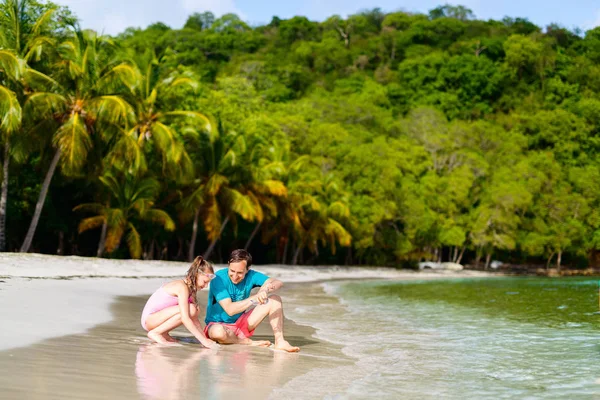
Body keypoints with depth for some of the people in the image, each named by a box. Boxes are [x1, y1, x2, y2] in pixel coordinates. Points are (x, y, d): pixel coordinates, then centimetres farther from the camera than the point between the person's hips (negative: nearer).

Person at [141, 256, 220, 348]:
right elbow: (185, 319, -28)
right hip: (149, 318, -9)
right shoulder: (182, 287, -21)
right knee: (190, 310, -23)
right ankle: (156, 333, -13)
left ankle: (163, 334, 5)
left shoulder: (190, 288, 6)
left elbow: (194, 318, 6)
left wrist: (205, 338, -4)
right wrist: (203, 340, -28)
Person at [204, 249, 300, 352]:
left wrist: (266, 289, -43)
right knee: (218, 331, -44)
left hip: (240, 323, 5)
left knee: (275, 299, -10)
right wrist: (254, 298, -40)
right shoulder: (219, 279, -21)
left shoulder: (250, 276, -8)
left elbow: (278, 283, -21)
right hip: (218, 324, -5)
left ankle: (280, 342, -20)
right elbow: (230, 310, -30)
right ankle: (249, 342, -17)